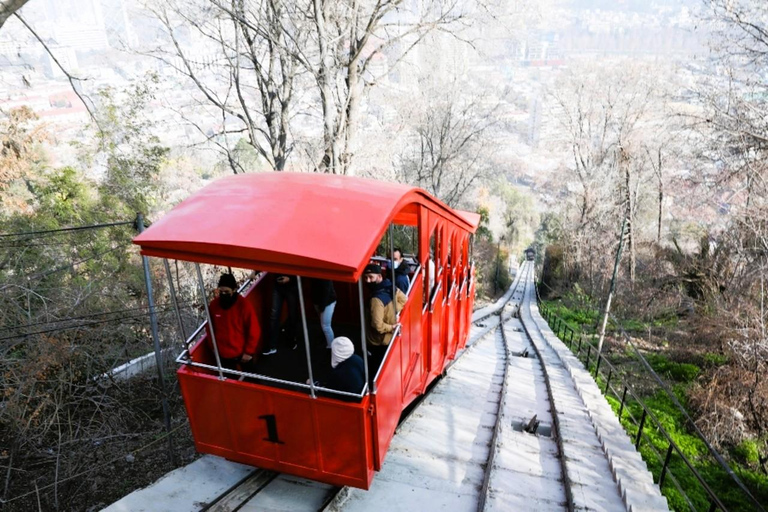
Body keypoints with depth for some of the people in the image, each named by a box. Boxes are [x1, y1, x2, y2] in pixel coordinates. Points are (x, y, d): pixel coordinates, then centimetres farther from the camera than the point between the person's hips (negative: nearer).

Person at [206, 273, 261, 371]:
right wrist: (213, 347, 7)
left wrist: (249, 352, -14)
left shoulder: (244, 305, -22)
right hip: (223, 353, 3)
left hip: (243, 352, -3)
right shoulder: (214, 305, -10)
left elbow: (254, 331, -17)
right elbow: (211, 329, 4)